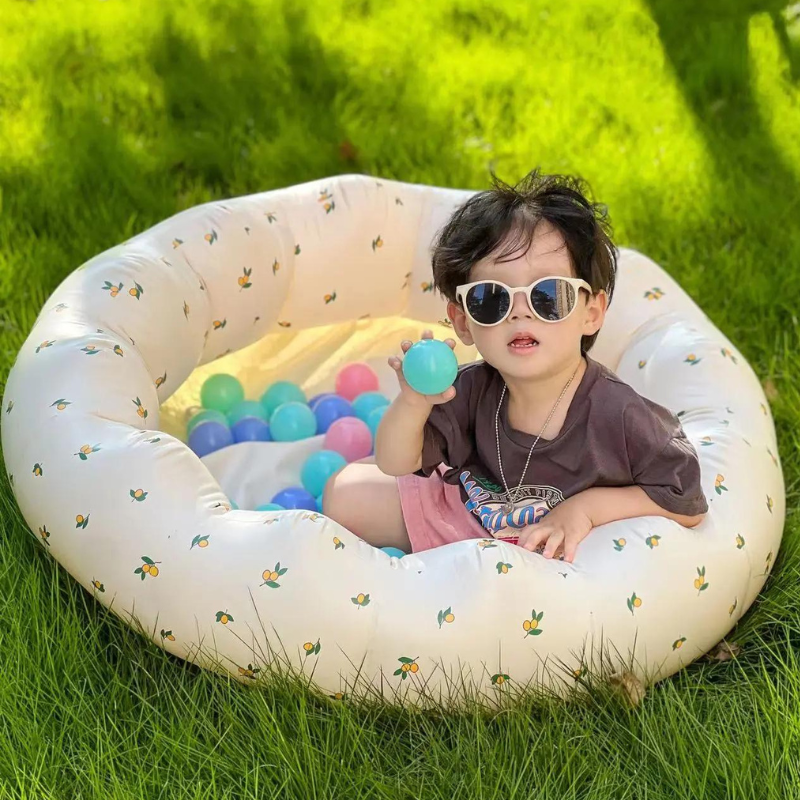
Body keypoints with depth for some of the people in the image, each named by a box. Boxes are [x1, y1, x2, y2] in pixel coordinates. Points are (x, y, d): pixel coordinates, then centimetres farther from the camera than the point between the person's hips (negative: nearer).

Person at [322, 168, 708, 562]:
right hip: (465, 512, 4)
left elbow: (687, 505, -22)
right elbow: (397, 463, -13)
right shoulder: (471, 391, -21)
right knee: (345, 491, 2)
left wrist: (589, 505, -29)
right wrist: (412, 404, -34)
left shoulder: (620, 418, -31)